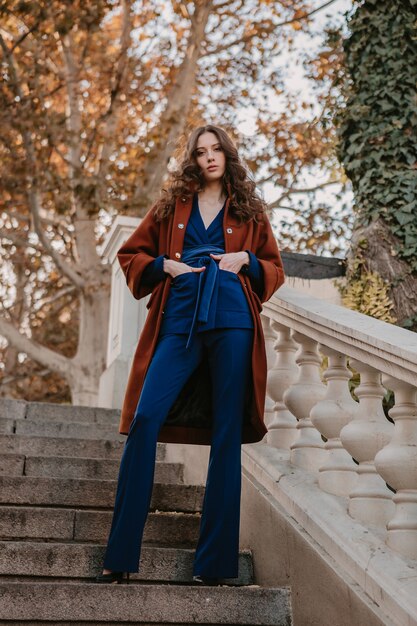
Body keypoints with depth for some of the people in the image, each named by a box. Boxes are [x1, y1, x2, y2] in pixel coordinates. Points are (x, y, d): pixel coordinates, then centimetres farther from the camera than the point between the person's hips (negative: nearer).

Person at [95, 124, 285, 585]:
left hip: (232, 324, 0)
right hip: (179, 323, 0)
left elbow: (275, 269, 20)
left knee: (226, 435, -2)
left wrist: (246, 261, -1)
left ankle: (214, 562, 6)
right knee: (145, 418, -14)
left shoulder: (249, 210, 16)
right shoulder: (172, 204, 17)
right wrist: (164, 265, 0)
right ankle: (119, 556, -6)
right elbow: (130, 255, 19)